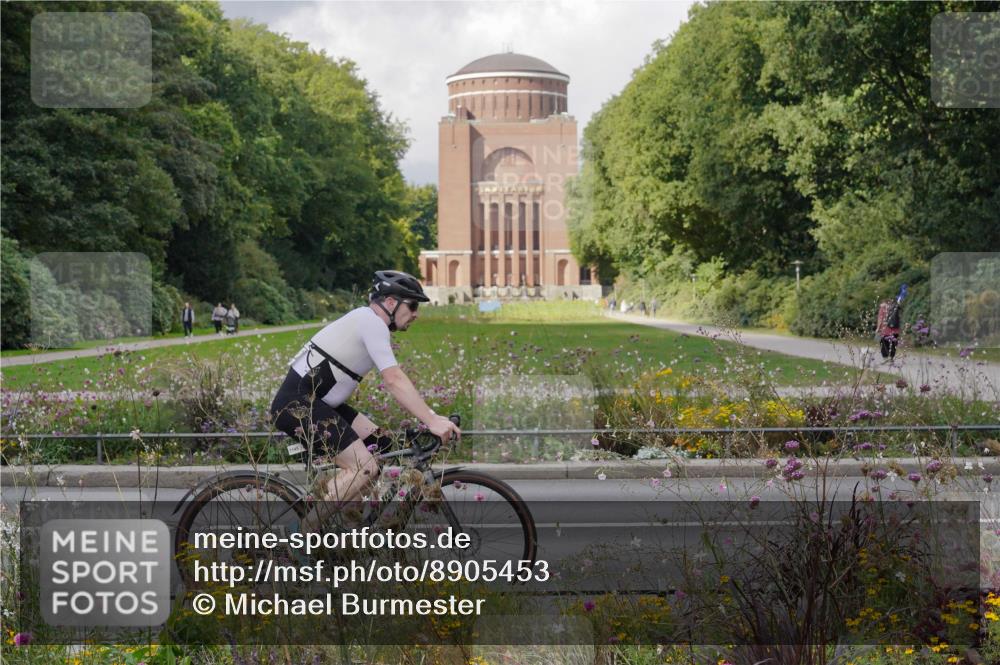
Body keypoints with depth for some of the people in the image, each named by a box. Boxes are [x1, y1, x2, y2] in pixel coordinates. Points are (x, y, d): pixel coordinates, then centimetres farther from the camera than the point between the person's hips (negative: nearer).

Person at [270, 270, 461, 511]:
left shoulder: (367, 323, 18)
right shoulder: (371, 322, -13)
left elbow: (394, 380, 20)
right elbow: (394, 381, -21)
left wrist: (431, 417, 14)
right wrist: (432, 421, -24)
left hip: (315, 402, 11)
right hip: (296, 405, -11)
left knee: (379, 444, 10)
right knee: (365, 469, -18)